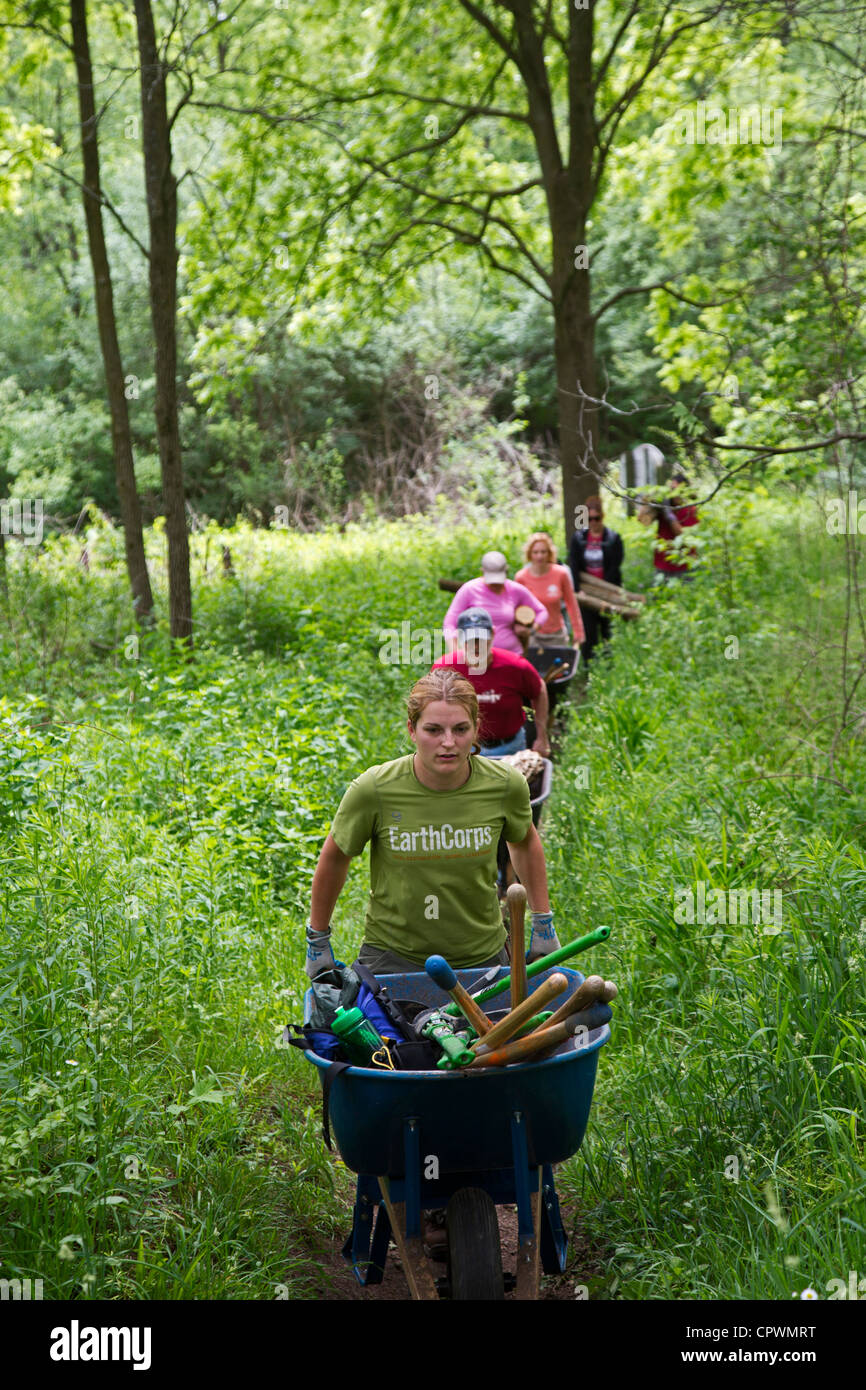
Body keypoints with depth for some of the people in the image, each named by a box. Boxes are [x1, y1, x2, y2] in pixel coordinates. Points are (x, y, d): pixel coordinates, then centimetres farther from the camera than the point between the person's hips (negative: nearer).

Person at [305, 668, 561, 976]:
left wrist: (543, 923, 13)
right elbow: (334, 857, -2)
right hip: (392, 959, -2)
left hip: (483, 955, 2)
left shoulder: (504, 785, -14)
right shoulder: (374, 790, -20)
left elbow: (524, 842, 10)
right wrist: (318, 940, 7)